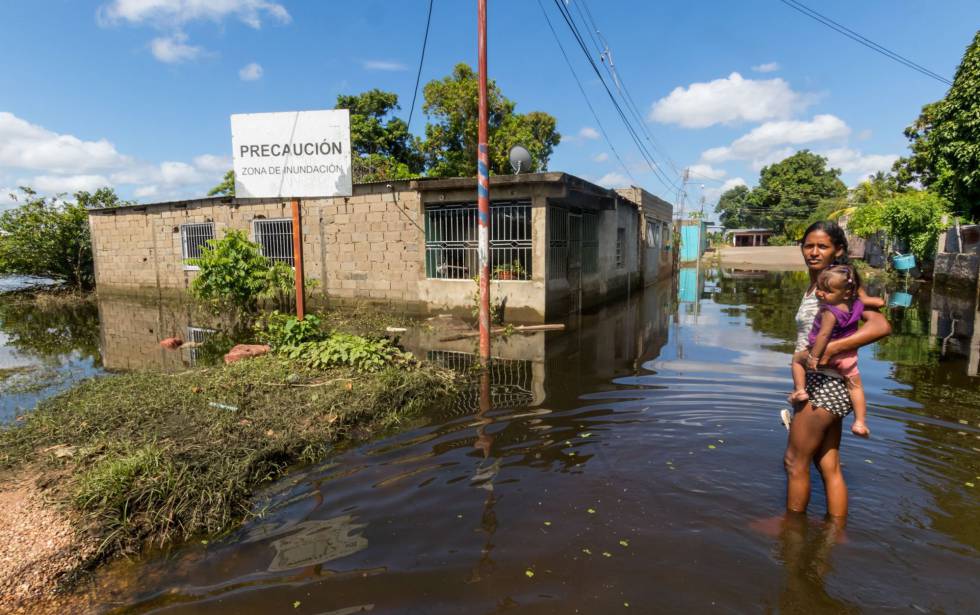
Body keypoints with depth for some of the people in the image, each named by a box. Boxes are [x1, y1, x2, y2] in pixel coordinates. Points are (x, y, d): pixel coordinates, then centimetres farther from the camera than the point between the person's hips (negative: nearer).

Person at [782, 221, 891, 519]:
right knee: (829, 465, 17)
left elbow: (881, 326, -24)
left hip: (823, 386, -8)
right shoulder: (814, 286, 10)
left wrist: (830, 348, -32)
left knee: (795, 462, 6)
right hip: (824, 386, 8)